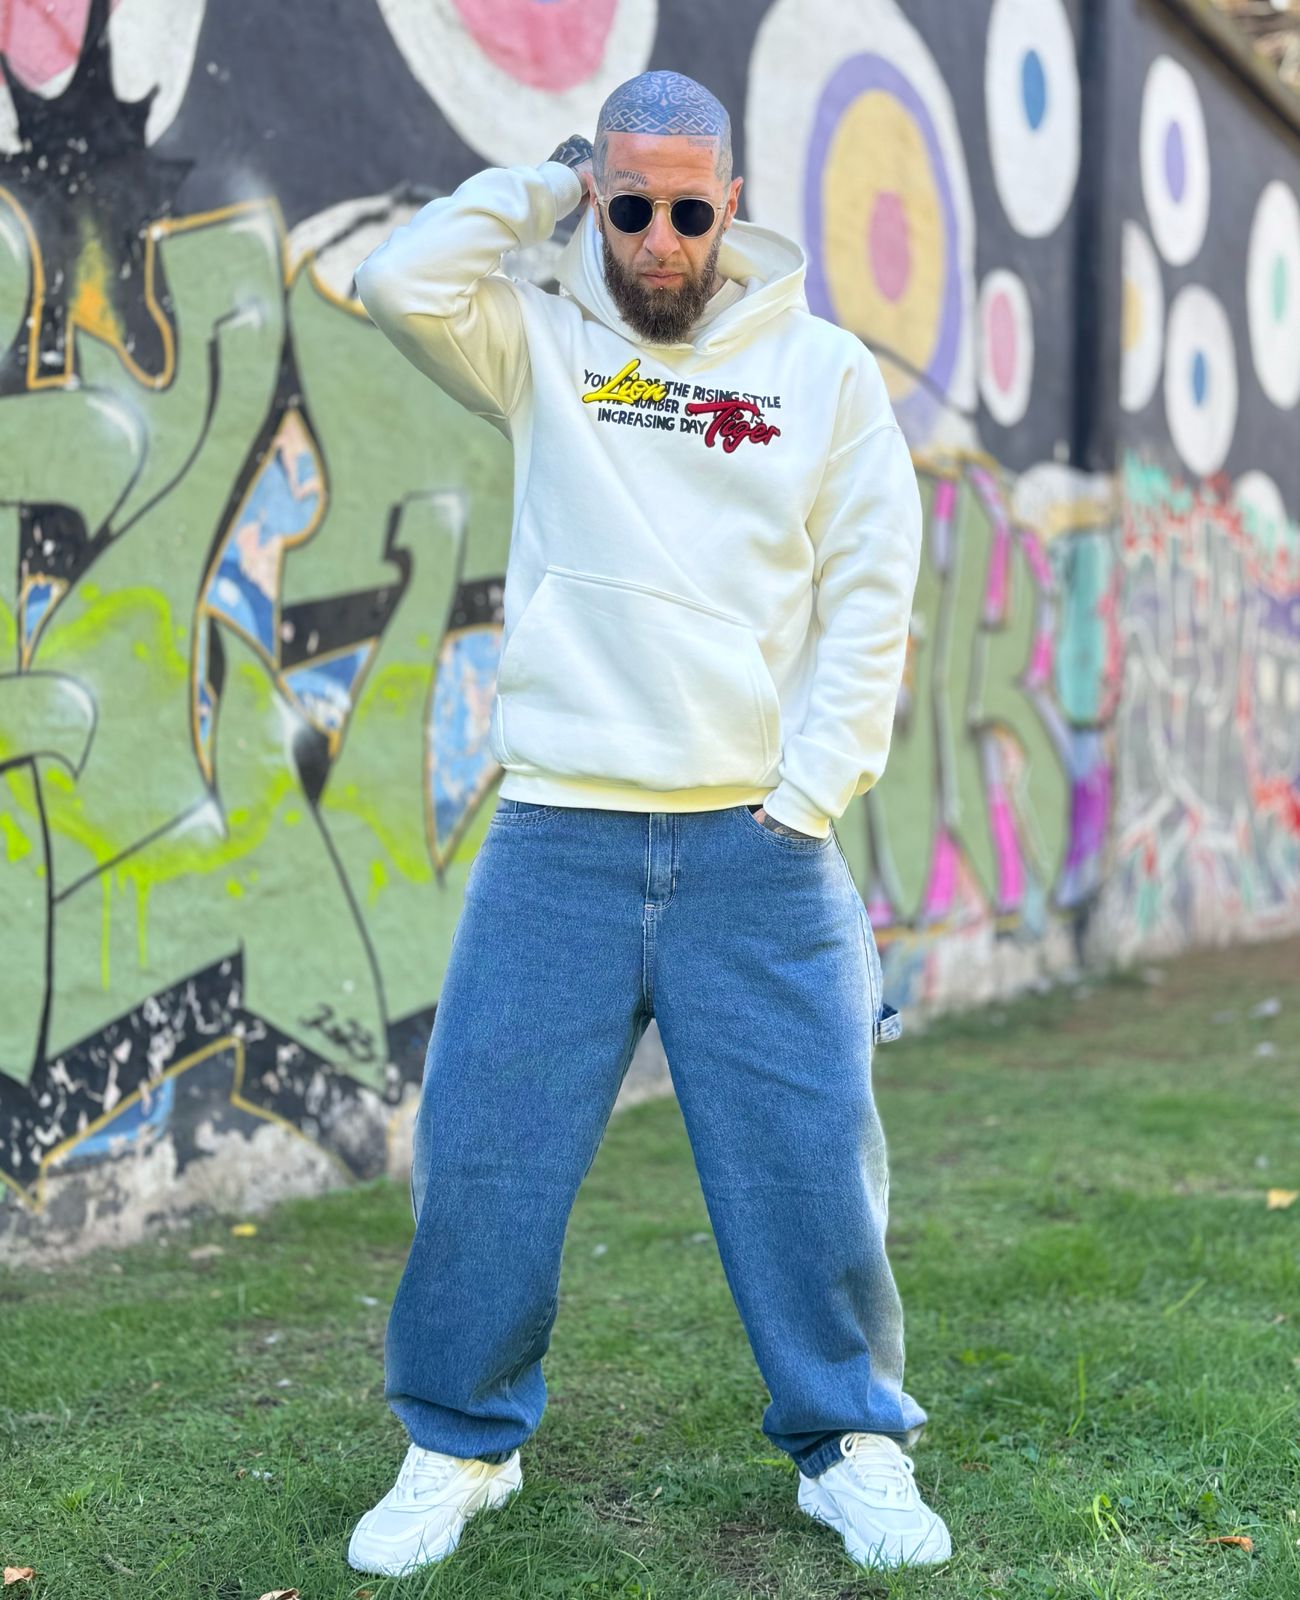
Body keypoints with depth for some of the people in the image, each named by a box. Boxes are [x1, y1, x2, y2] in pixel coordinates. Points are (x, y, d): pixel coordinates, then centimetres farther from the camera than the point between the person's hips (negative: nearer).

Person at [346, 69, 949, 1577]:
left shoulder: (827, 368, 7)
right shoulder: (543, 348, 10)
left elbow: (870, 603, 3)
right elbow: (401, 278, -8)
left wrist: (804, 798, -4)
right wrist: (544, 186, 3)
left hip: (760, 845, 0)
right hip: (557, 836, 1)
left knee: (809, 1158, 2)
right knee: (482, 1154, 2)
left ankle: (853, 1445, 22)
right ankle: (460, 1445, 22)